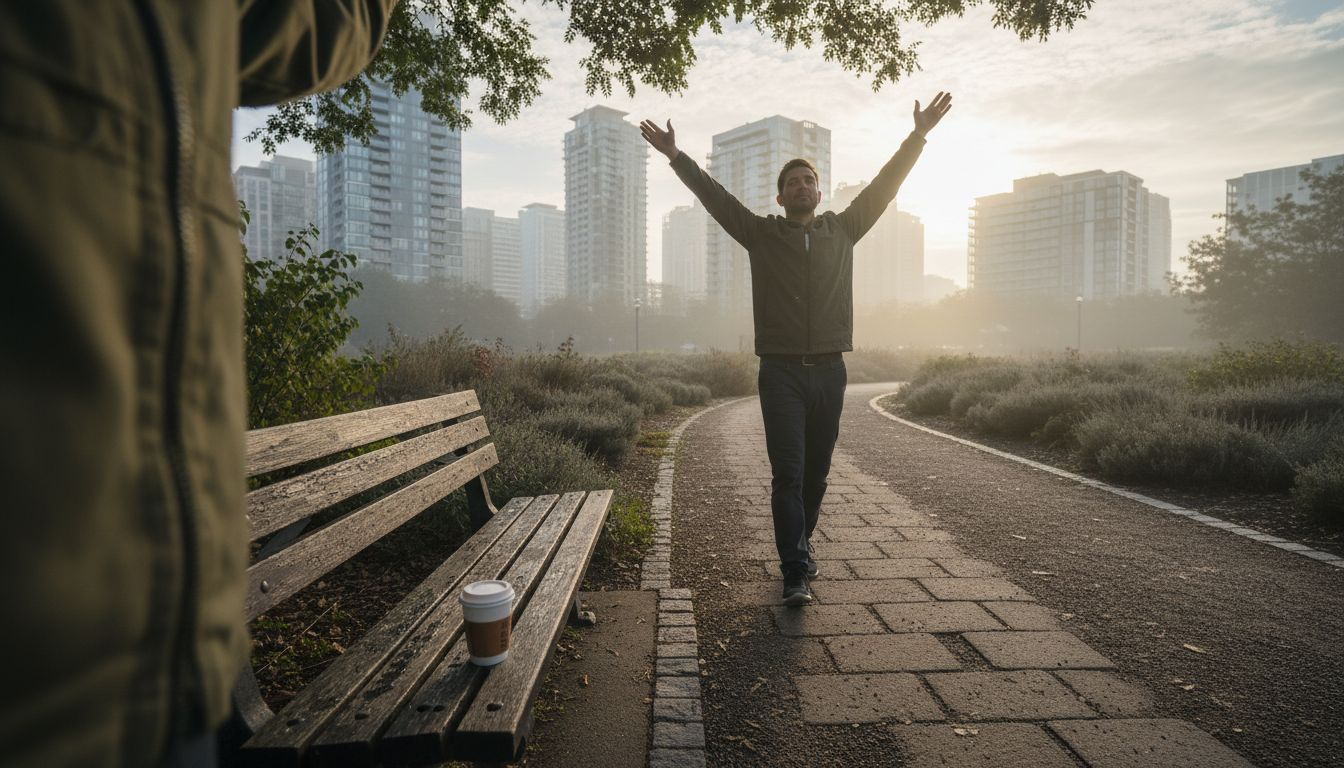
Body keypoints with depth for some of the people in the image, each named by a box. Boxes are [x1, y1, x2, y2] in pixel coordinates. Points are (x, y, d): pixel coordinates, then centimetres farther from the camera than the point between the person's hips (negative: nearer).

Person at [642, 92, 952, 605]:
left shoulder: (843, 230, 13)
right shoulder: (761, 234, 7)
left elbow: (885, 185, 11)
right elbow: (714, 196, 2)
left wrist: (918, 135, 7)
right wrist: (676, 156, -2)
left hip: (829, 371, 3)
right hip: (781, 373, -3)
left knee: (816, 472, 12)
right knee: (788, 474, -6)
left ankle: (799, 548, 31)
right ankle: (796, 574, -2)